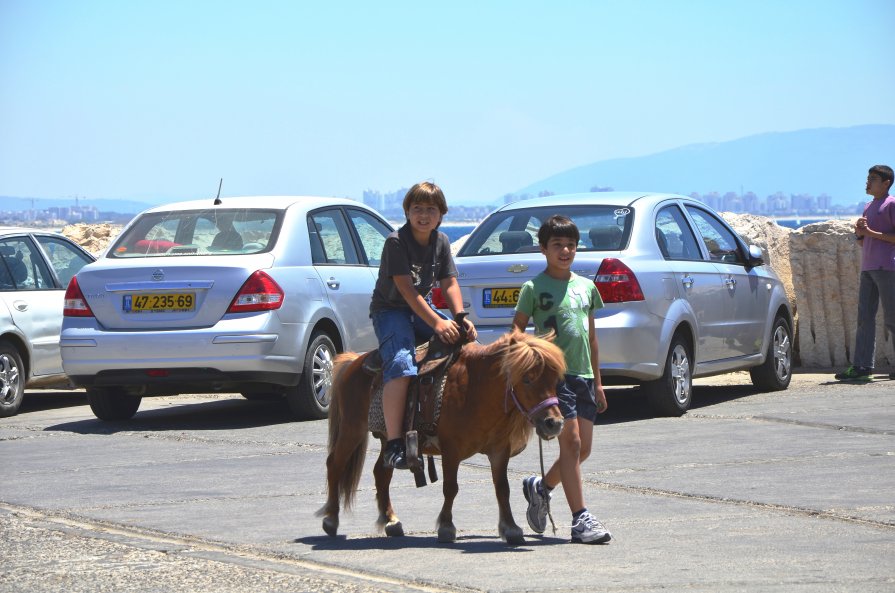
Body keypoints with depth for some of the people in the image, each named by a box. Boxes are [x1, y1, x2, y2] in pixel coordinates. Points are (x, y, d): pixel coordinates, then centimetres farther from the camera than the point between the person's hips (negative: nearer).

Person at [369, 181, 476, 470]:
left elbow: (449, 284, 3)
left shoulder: (441, 242, 4)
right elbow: (406, 289, -23)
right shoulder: (396, 241, -17)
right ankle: (393, 444, -33)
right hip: (390, 310, -7)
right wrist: (436, 323, -30)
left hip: (422, 307, 7)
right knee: (401, 365, -30)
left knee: (469, 343, -7)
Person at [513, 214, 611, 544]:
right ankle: (581, 519, -13)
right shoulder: (535, 288, -1)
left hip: (583, 375, 6)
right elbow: (517, 329, 1)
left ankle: (540, 487, 31)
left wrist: (598, 381, 17)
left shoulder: (586, 287, 14)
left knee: (583, 448, 6)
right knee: (571, 441, -13)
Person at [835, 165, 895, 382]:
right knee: (865, 317, 0)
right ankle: (862, 366, -4)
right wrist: (859, 232, 4)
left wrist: (872, 233, -13)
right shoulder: (868, 207, 22)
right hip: (868, 268, 8)